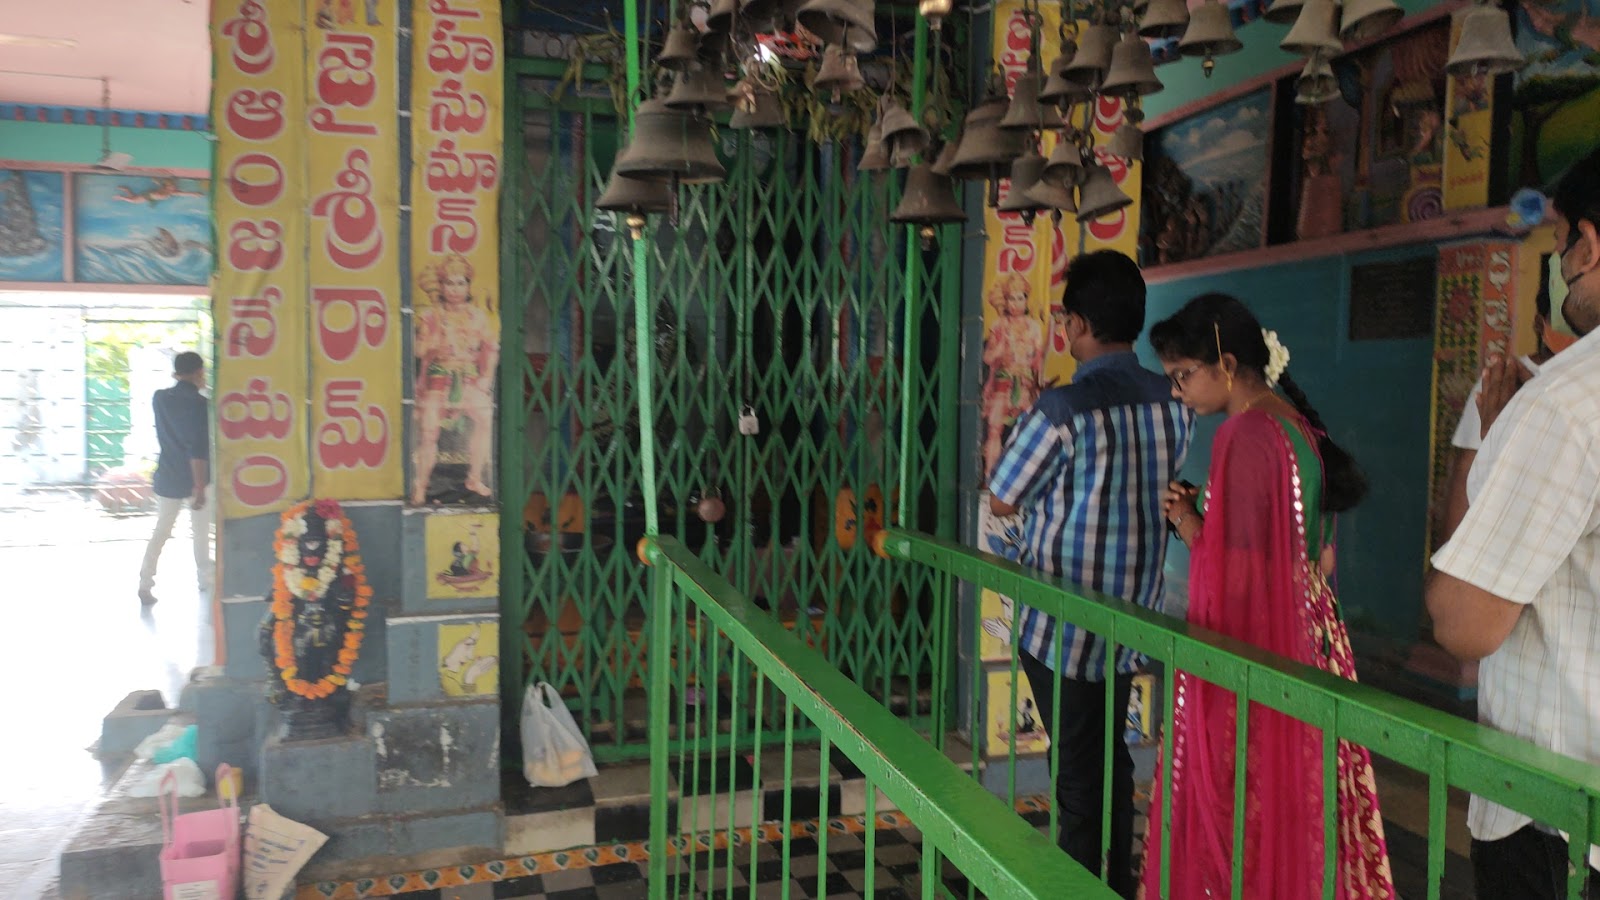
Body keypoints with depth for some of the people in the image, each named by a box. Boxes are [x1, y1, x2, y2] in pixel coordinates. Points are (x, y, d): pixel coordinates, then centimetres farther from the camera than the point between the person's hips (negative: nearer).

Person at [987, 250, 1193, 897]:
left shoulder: (1063, 411, -21)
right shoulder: (1175, 404, -1)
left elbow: (1002, 501, -10)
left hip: (1062, 627, -6)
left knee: (1078, 772, 6)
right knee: (1114, 763, 21)